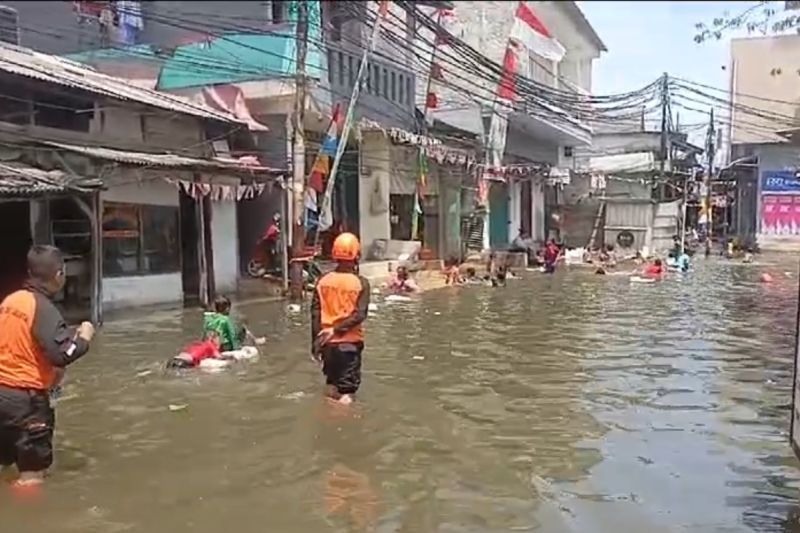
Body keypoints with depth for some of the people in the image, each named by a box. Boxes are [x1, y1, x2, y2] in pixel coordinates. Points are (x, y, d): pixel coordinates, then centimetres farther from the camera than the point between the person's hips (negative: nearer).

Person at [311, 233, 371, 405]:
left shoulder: (323, 281, -1)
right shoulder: (361, 283, -9)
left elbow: (315, 314, -1)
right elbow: (360, 315, -18)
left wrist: (315, 343, 4)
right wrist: (336, 330, -14)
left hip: (327, 342, 4)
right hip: (350, 342, -4)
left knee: (331, 384, 22)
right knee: (347, 391, 3)